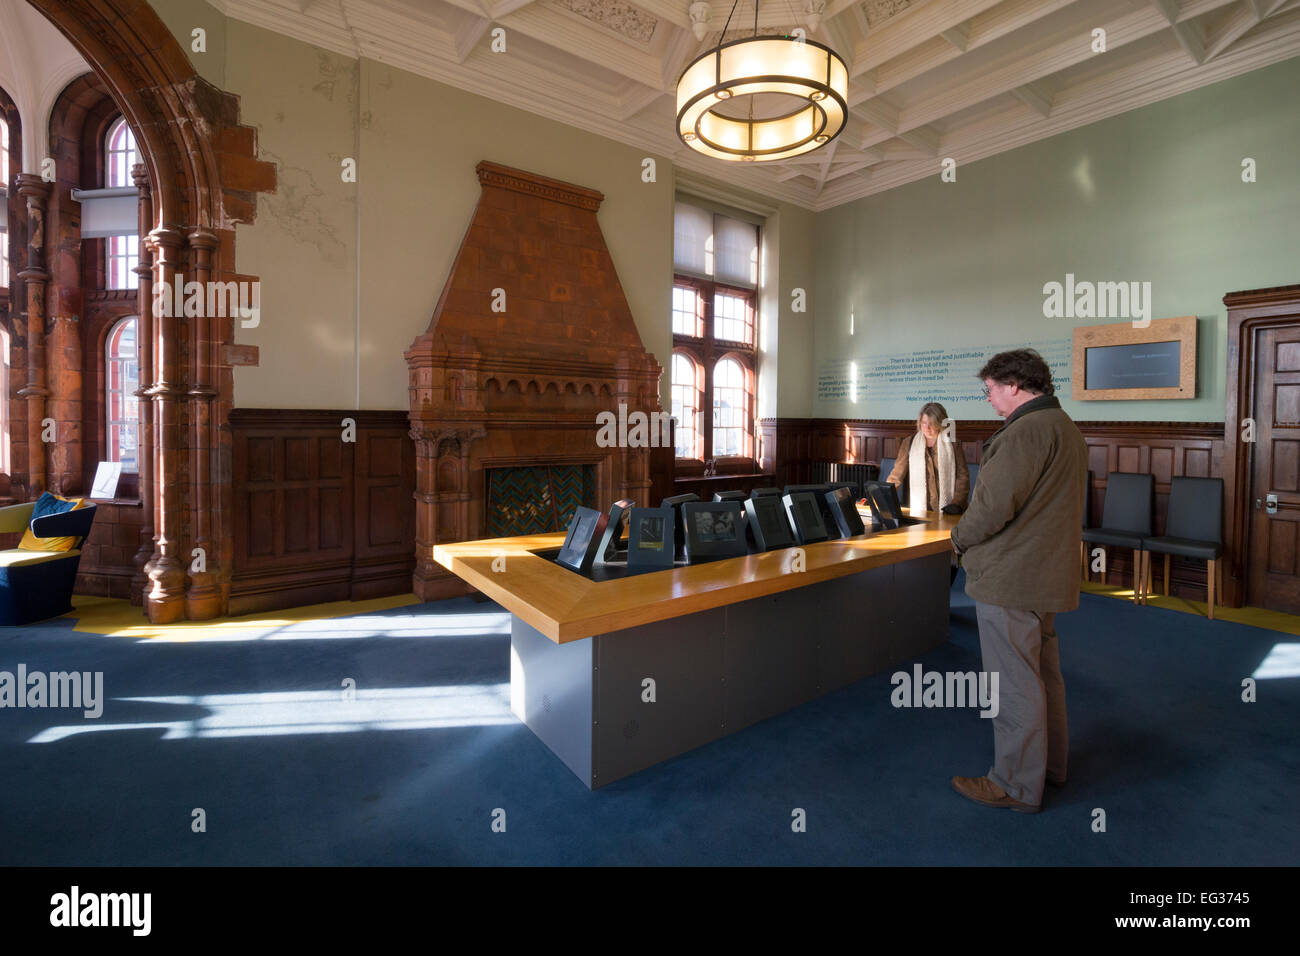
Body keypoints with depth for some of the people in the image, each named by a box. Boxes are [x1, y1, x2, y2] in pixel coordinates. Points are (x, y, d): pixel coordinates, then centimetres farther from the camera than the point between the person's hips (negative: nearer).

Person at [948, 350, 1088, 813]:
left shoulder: (1026, 431, -20)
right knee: (1043, 671, 22)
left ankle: (1016, 784, 15)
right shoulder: (1066, 428, 16)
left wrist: (960, 539, -6)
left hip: (1010, 578, -11)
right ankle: (1049, 762, 38)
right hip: (1046, 574, 11)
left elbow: (993, 503, -24)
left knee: (1014, 684, 1)